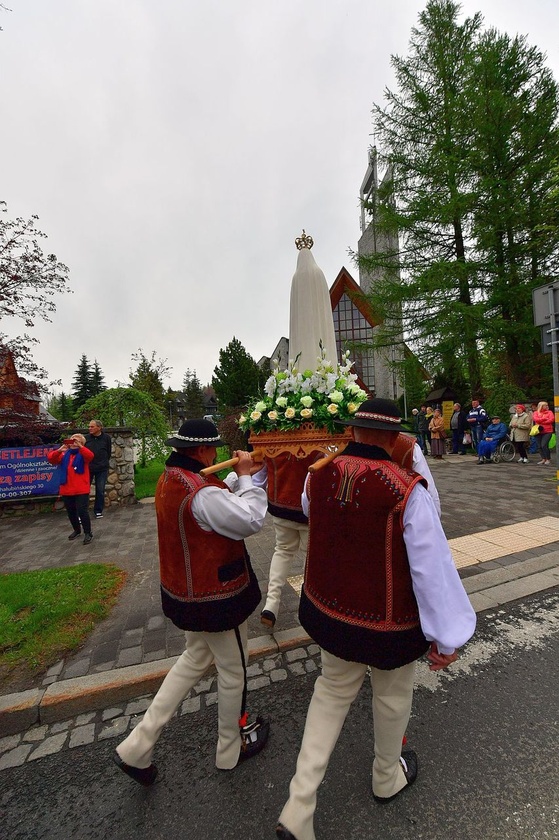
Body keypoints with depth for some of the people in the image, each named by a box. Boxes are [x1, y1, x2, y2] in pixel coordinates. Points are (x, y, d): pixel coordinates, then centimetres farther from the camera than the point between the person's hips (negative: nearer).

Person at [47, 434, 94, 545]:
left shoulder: (83, 454, -3)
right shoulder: (64, 454, 9)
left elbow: (90, 456, -26)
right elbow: (51, 458, -6)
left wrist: (79, 446, -39)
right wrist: (59, 450, -24)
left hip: (81, 490, -5)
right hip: (66, 490, 5)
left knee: (82, 511, -8)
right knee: (71, 512, 17)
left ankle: (88, 533, 4)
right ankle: (77, 530, 36)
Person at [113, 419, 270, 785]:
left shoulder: (170, 478, -1)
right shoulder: (201, 493, -33)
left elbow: (222, 502, 7)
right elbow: (251, 520, -28)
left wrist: (239, 476, -2)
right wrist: (246, 477, -18)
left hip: (187, 590, 9)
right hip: (216, 598, -9)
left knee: (196, 658, 29)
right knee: (233, 670, 17)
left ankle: (138, 746, 36)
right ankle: (231, 748, 44)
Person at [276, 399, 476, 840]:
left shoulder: (318, 475, -14)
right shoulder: (407, 489, -27)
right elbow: (432, 565, -22)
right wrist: (446, 635, -8)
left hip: (329, 608, 4)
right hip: (389, 621, -3)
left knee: (333, 690, 28)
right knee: (392, 694, 28)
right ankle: (388, 777, 57)